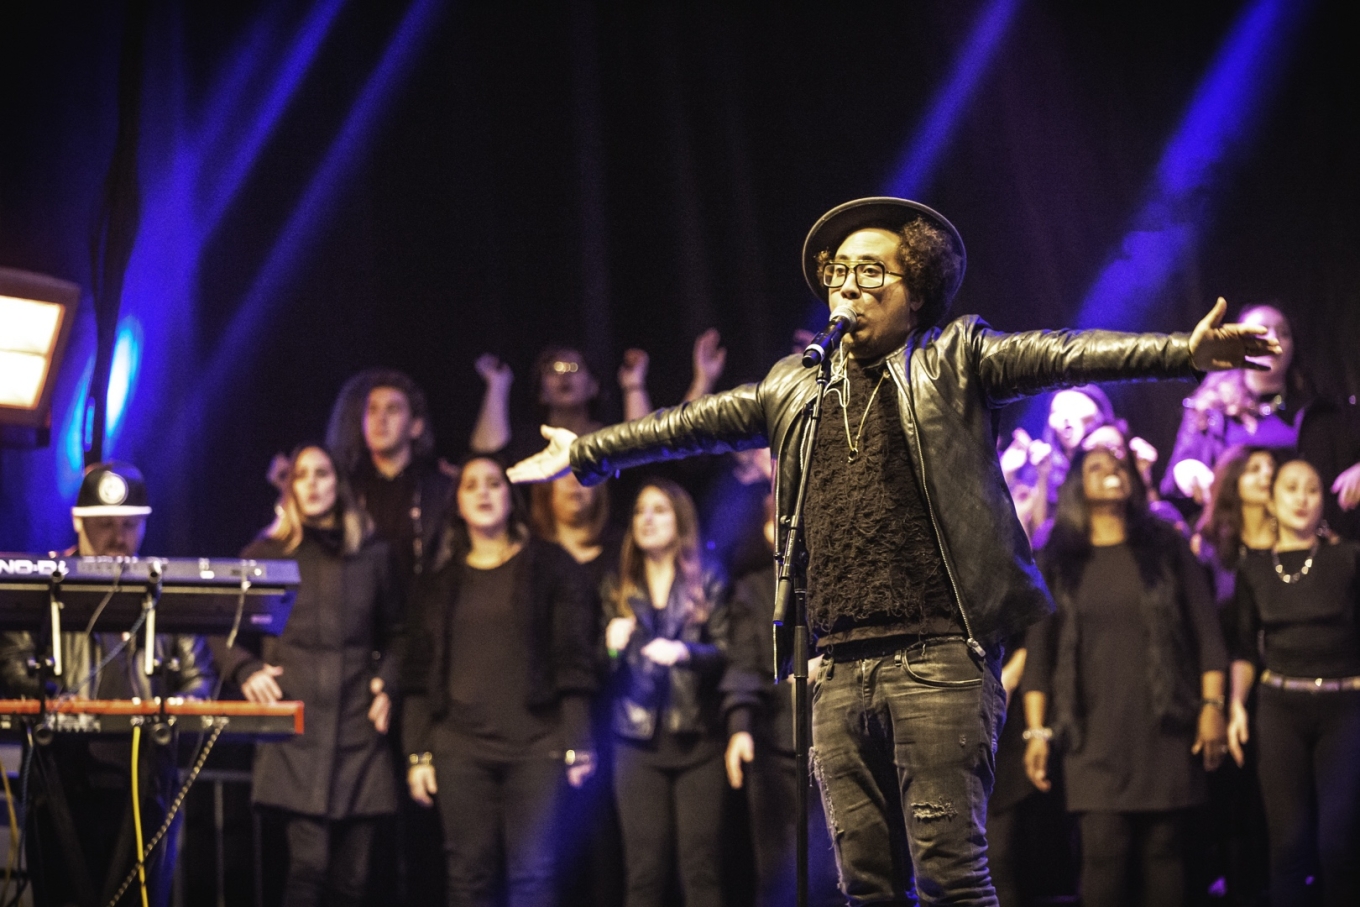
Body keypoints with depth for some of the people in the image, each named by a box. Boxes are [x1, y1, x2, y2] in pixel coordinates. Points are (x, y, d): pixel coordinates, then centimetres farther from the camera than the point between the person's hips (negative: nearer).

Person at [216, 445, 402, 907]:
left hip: (359, 726, 3)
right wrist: (245, 670, -3)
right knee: (309, 864, -14)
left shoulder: (373, 555, 14)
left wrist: (386, 684, 7)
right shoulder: (265, 554, 9)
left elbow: (394, 633, 23)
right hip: (295, 727, -3)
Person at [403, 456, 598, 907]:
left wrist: (578, 746, -6)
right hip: (460, 747, 3)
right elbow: (422, 673, 14)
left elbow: (574, 662, 1)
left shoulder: (550, 566, 7)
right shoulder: (441, 580, 16)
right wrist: (417, 752, 5)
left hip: (536, 746, -3)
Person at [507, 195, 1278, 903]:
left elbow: (1063, 356, -9)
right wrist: (582, 454, 36)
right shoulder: (796, 387, 18)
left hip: (940, 657, -5)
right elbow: (691, 425, 29)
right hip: (841, 666, 5)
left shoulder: (953, 361, 4)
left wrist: (1184, 353, -23)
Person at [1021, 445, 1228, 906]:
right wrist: (1036, 730, 0)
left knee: (1164, 847, -2)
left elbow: (1206, 631, 7)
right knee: (1104, 848, -12)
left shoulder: (1166, 546, 10)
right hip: (1094, 730, -1)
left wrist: (1212, 705, -4)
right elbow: (1039, 648, 7)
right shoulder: (1057, 560, 9)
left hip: (1165, 725, 1)